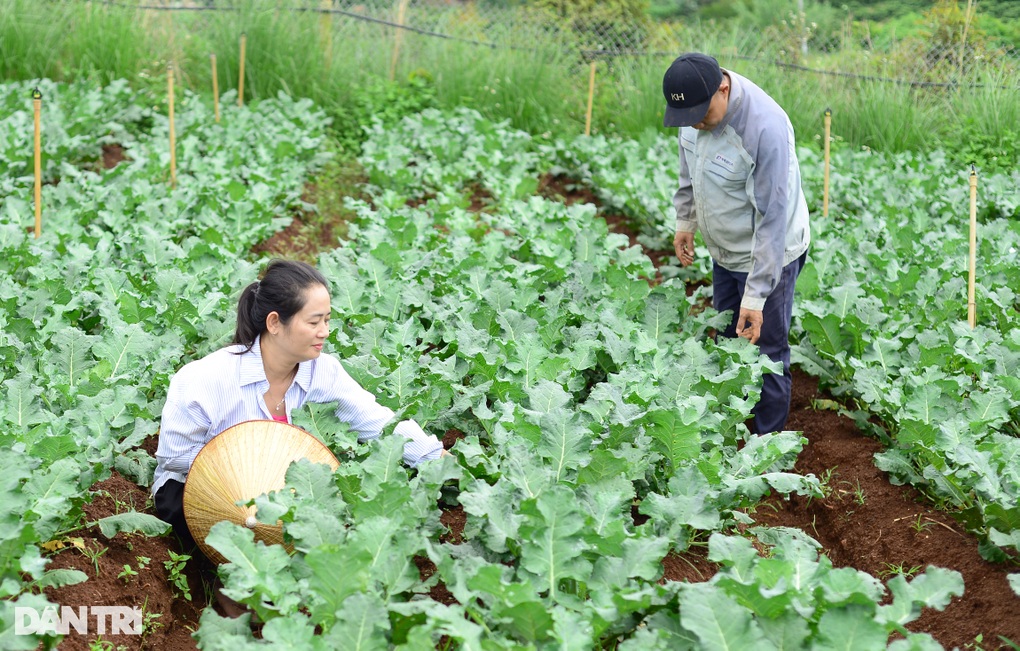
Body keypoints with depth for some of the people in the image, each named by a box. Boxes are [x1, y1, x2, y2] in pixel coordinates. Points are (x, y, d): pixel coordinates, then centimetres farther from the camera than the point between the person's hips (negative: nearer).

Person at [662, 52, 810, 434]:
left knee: (767, 352, 1)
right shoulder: (693, 106, -12)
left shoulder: (765, 127, -34)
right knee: (727, 343, 19)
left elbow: (772, 218, -30)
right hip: (723, 251, 7)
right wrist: (685, 220, 12)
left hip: (768, 255, -7)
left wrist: (756, 295, -29)